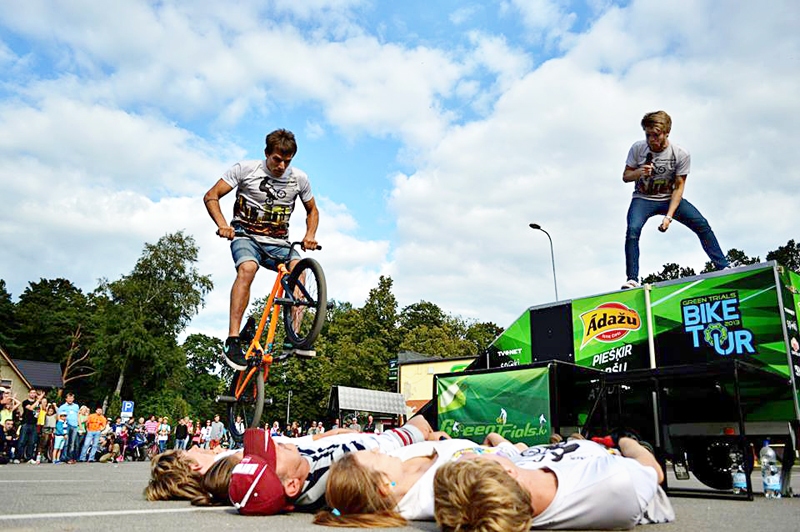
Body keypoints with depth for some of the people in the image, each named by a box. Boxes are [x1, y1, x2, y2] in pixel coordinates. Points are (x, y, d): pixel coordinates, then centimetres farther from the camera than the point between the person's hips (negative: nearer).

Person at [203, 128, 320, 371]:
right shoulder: (245, 169, -6)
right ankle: (233, 340, -34)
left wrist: (310, 235, -5)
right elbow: (211, 197, -4)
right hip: (245, 236, -2)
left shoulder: (299, 179, 1)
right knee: (247, 269, -34)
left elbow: (312, 210, 15)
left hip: (277, 242, 3)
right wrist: (222, 225, -22)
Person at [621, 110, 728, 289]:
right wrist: (639, 172, -27)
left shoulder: (681, 154, -15)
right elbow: (625, 177, -3)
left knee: (702, 224, -12)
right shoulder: (637, 148, -13)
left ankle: (724, 268, 2)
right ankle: (632, 279, -21)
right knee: (632, 229, -27)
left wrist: (668, 216, -20)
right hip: (643, 199, -1)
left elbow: (678, 188, -11)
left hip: (669, 198, 1)